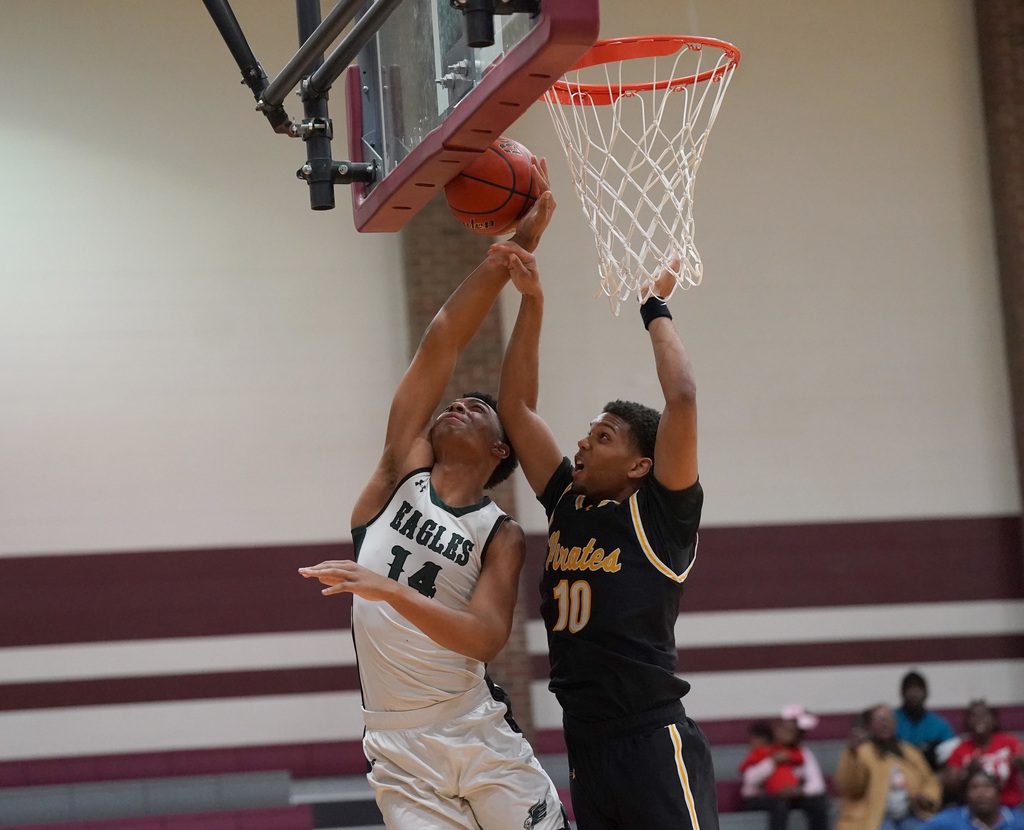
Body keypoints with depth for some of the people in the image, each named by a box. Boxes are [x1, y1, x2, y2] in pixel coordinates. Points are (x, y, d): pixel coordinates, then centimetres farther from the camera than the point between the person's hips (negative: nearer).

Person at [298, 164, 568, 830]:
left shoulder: (502, 537, 2)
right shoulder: (405, 470, 8)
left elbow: (487, 637, -16)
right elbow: (442, 344, -1)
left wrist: (392, 591, -29)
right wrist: (512, 250, -5)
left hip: (481, 742, -1)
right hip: (401, 755, 1)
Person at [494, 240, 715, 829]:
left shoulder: (662, 512, -2)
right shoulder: (569, 505, 15)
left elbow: (682, 398, -13)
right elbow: (517, 406, 17)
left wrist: (656, 307, -1)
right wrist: (532, 301, 11)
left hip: (655, 744, -7)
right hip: (587, 751, 7)